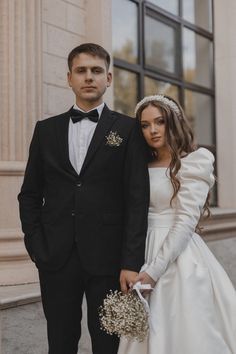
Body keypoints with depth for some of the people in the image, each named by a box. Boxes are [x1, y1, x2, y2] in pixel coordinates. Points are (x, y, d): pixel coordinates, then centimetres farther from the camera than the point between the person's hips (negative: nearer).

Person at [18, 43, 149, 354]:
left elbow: (138, 198, -4)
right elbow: (30, 195, 13)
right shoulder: (46, 130, 11)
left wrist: (132, 262, -11)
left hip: (108, 258, -2)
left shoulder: (128, 129, 2)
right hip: (56, 258, 3)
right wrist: (35, 246, 2)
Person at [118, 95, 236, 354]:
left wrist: (154, 270, -20)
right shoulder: (144, 167, 13)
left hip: (179, 258, -6)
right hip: (145, 251, 6)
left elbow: (186, 221, -15)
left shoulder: (194, 161, -6)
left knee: (182, 333, 2)